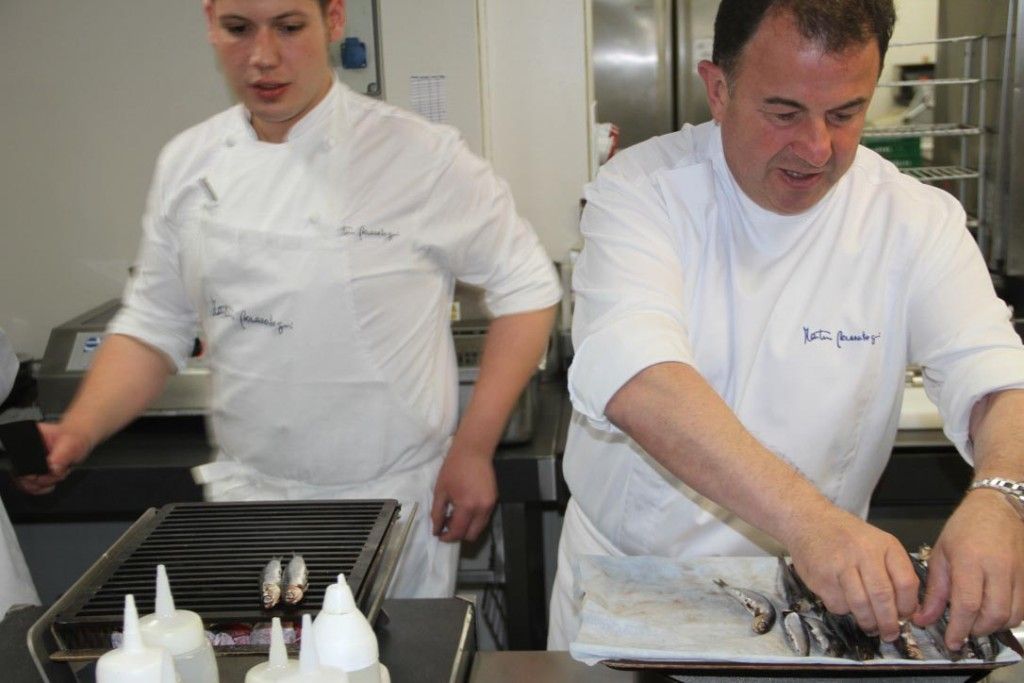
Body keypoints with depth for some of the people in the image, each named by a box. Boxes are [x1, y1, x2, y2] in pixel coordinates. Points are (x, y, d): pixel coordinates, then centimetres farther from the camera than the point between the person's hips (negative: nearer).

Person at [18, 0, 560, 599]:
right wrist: (79, 430, -7)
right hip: (246, 500, 4)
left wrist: (474, 449, -11)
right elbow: (153, 327, 9)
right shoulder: (188, 164, 1)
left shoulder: (422, 156, -13)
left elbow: (525, 287, -6)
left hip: (394, 502, -3)